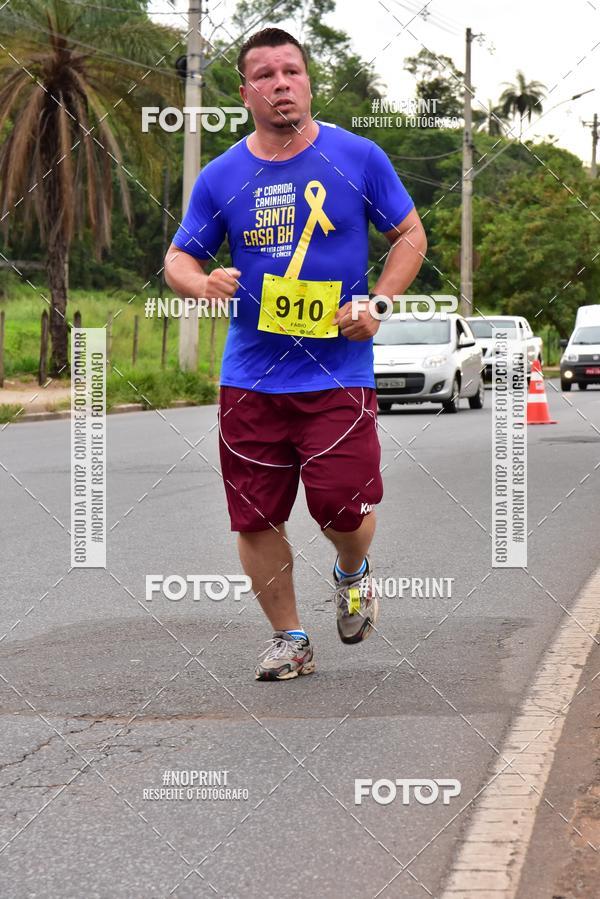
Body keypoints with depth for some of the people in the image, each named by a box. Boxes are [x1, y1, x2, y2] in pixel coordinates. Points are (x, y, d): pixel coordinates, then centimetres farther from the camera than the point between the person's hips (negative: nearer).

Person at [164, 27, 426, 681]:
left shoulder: (358, 159, 0)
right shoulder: (220, 178, 4)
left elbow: (410, 237, 8)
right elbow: (178, 259, 11)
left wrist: (376, 306, -6)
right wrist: (201, 282, -12)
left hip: (339, 373, -2)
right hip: (250, 376, 2)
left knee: (343, 507, -11)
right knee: (255, 519, 3)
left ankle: (353, 574, 25)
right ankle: (288, 639, 22)